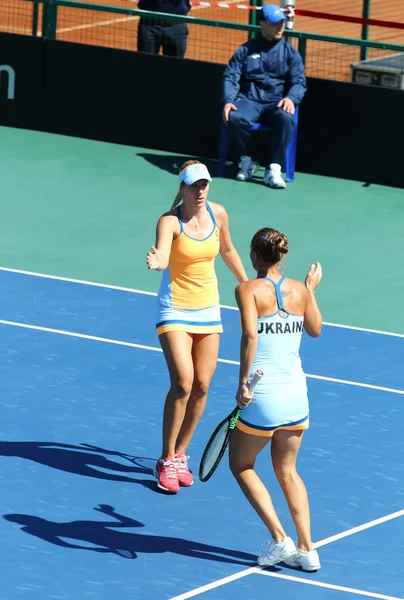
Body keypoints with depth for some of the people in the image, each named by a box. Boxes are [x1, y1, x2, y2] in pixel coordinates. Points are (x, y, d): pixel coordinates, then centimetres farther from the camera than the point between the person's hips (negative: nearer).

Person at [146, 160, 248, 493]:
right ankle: (166, 462, -4)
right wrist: (156, 263, -60)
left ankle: (179, 455, 21)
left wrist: (247, 285, 24)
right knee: (183, 383, -17)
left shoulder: (218, 214, -2)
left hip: (208, 308, 5)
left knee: (201, 386, 4)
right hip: (175, 309, -5)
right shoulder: (170, 221, -18)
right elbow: (162, 259, -37)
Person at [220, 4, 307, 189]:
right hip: (249, 100, 0)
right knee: (234, 118, -34)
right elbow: (230, 78, 5)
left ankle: (273, 169, -32)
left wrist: (290, 98, -19)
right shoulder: (245, 50, 14)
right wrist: (228, 101, -15)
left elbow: (299, 82, 5)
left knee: (285, 118, -37)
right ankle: (248, 159, -7)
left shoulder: (290, 53, 15)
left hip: (276, 103, 0)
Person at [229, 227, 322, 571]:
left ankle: (280, 539, 6)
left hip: (261, 398, -5)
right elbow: (315, 329, 22)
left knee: (241, 466, 16)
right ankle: (306, 549, 15)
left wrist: (243, 383, -20)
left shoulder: (249, 290, -10)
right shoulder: (300, 290, 5)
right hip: (297, 393, 5)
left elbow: (250, 335, -24)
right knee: (287, 471, 22)